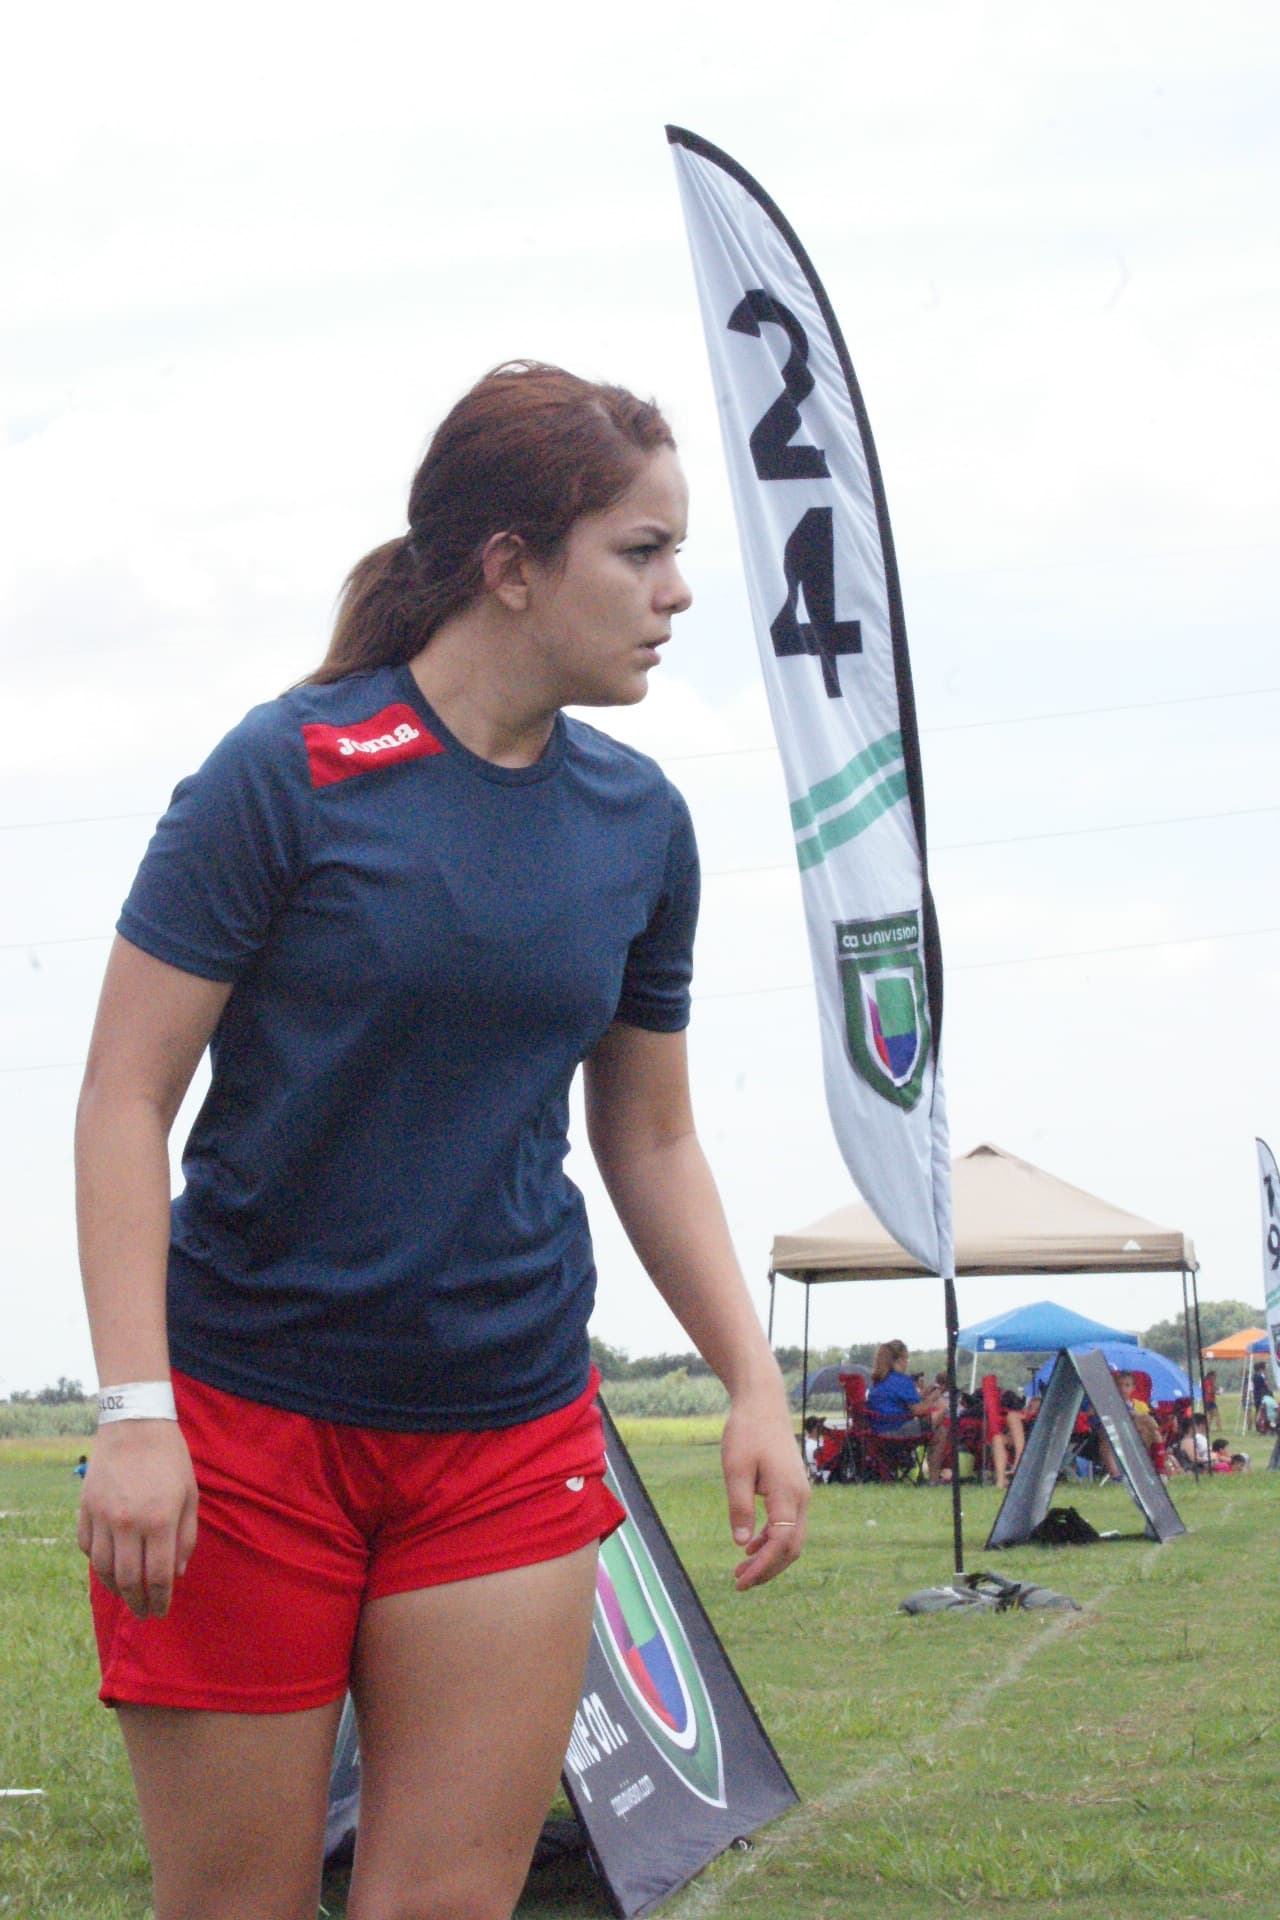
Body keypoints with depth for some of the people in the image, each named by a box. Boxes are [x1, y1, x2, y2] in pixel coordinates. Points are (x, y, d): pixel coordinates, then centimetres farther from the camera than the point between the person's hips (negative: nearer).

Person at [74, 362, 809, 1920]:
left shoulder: (639, 822, 6)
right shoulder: (290, 771, -9)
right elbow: (125, 1099, -8)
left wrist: (752, 1382, 8)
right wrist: (135, 1410, -15)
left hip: (512, 1437, 4)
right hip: (248, 1419, -4)